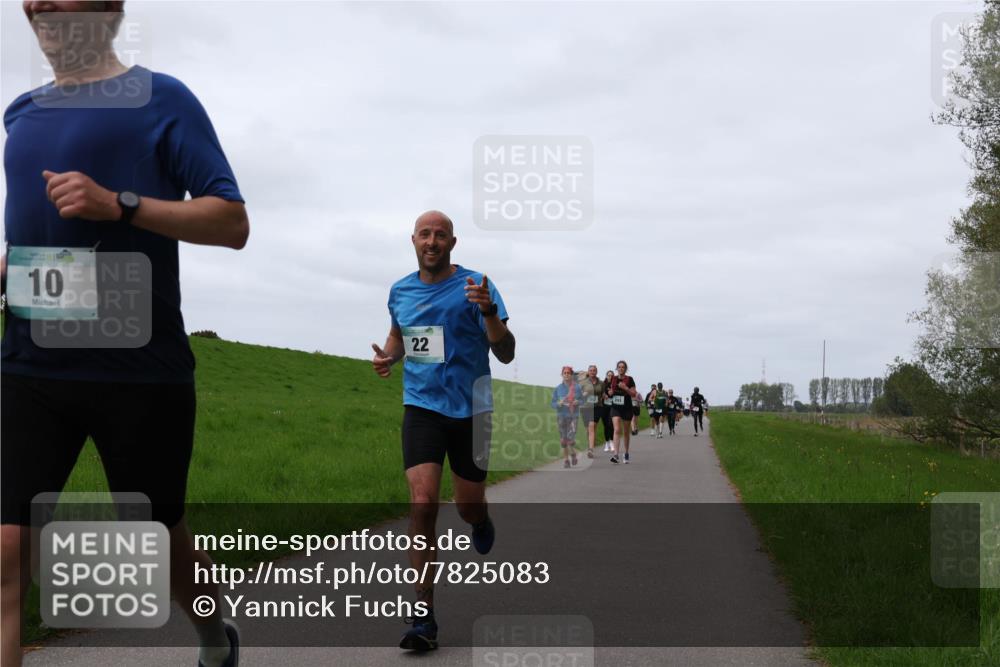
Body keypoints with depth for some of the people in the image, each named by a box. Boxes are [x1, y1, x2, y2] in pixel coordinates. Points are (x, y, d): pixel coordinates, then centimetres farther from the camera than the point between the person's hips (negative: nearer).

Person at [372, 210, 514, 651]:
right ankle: (424, 618, -10)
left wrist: (488, 310, -27)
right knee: (422, 503, -14)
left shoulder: (475, 287, -7)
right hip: (421, 405, 2)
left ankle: (480, 522, 51)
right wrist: (388, 356, 3)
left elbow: (506, 354, -10)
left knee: (468, 507, 9)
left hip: (469, 409, -1)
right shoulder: (400, 291, 6)